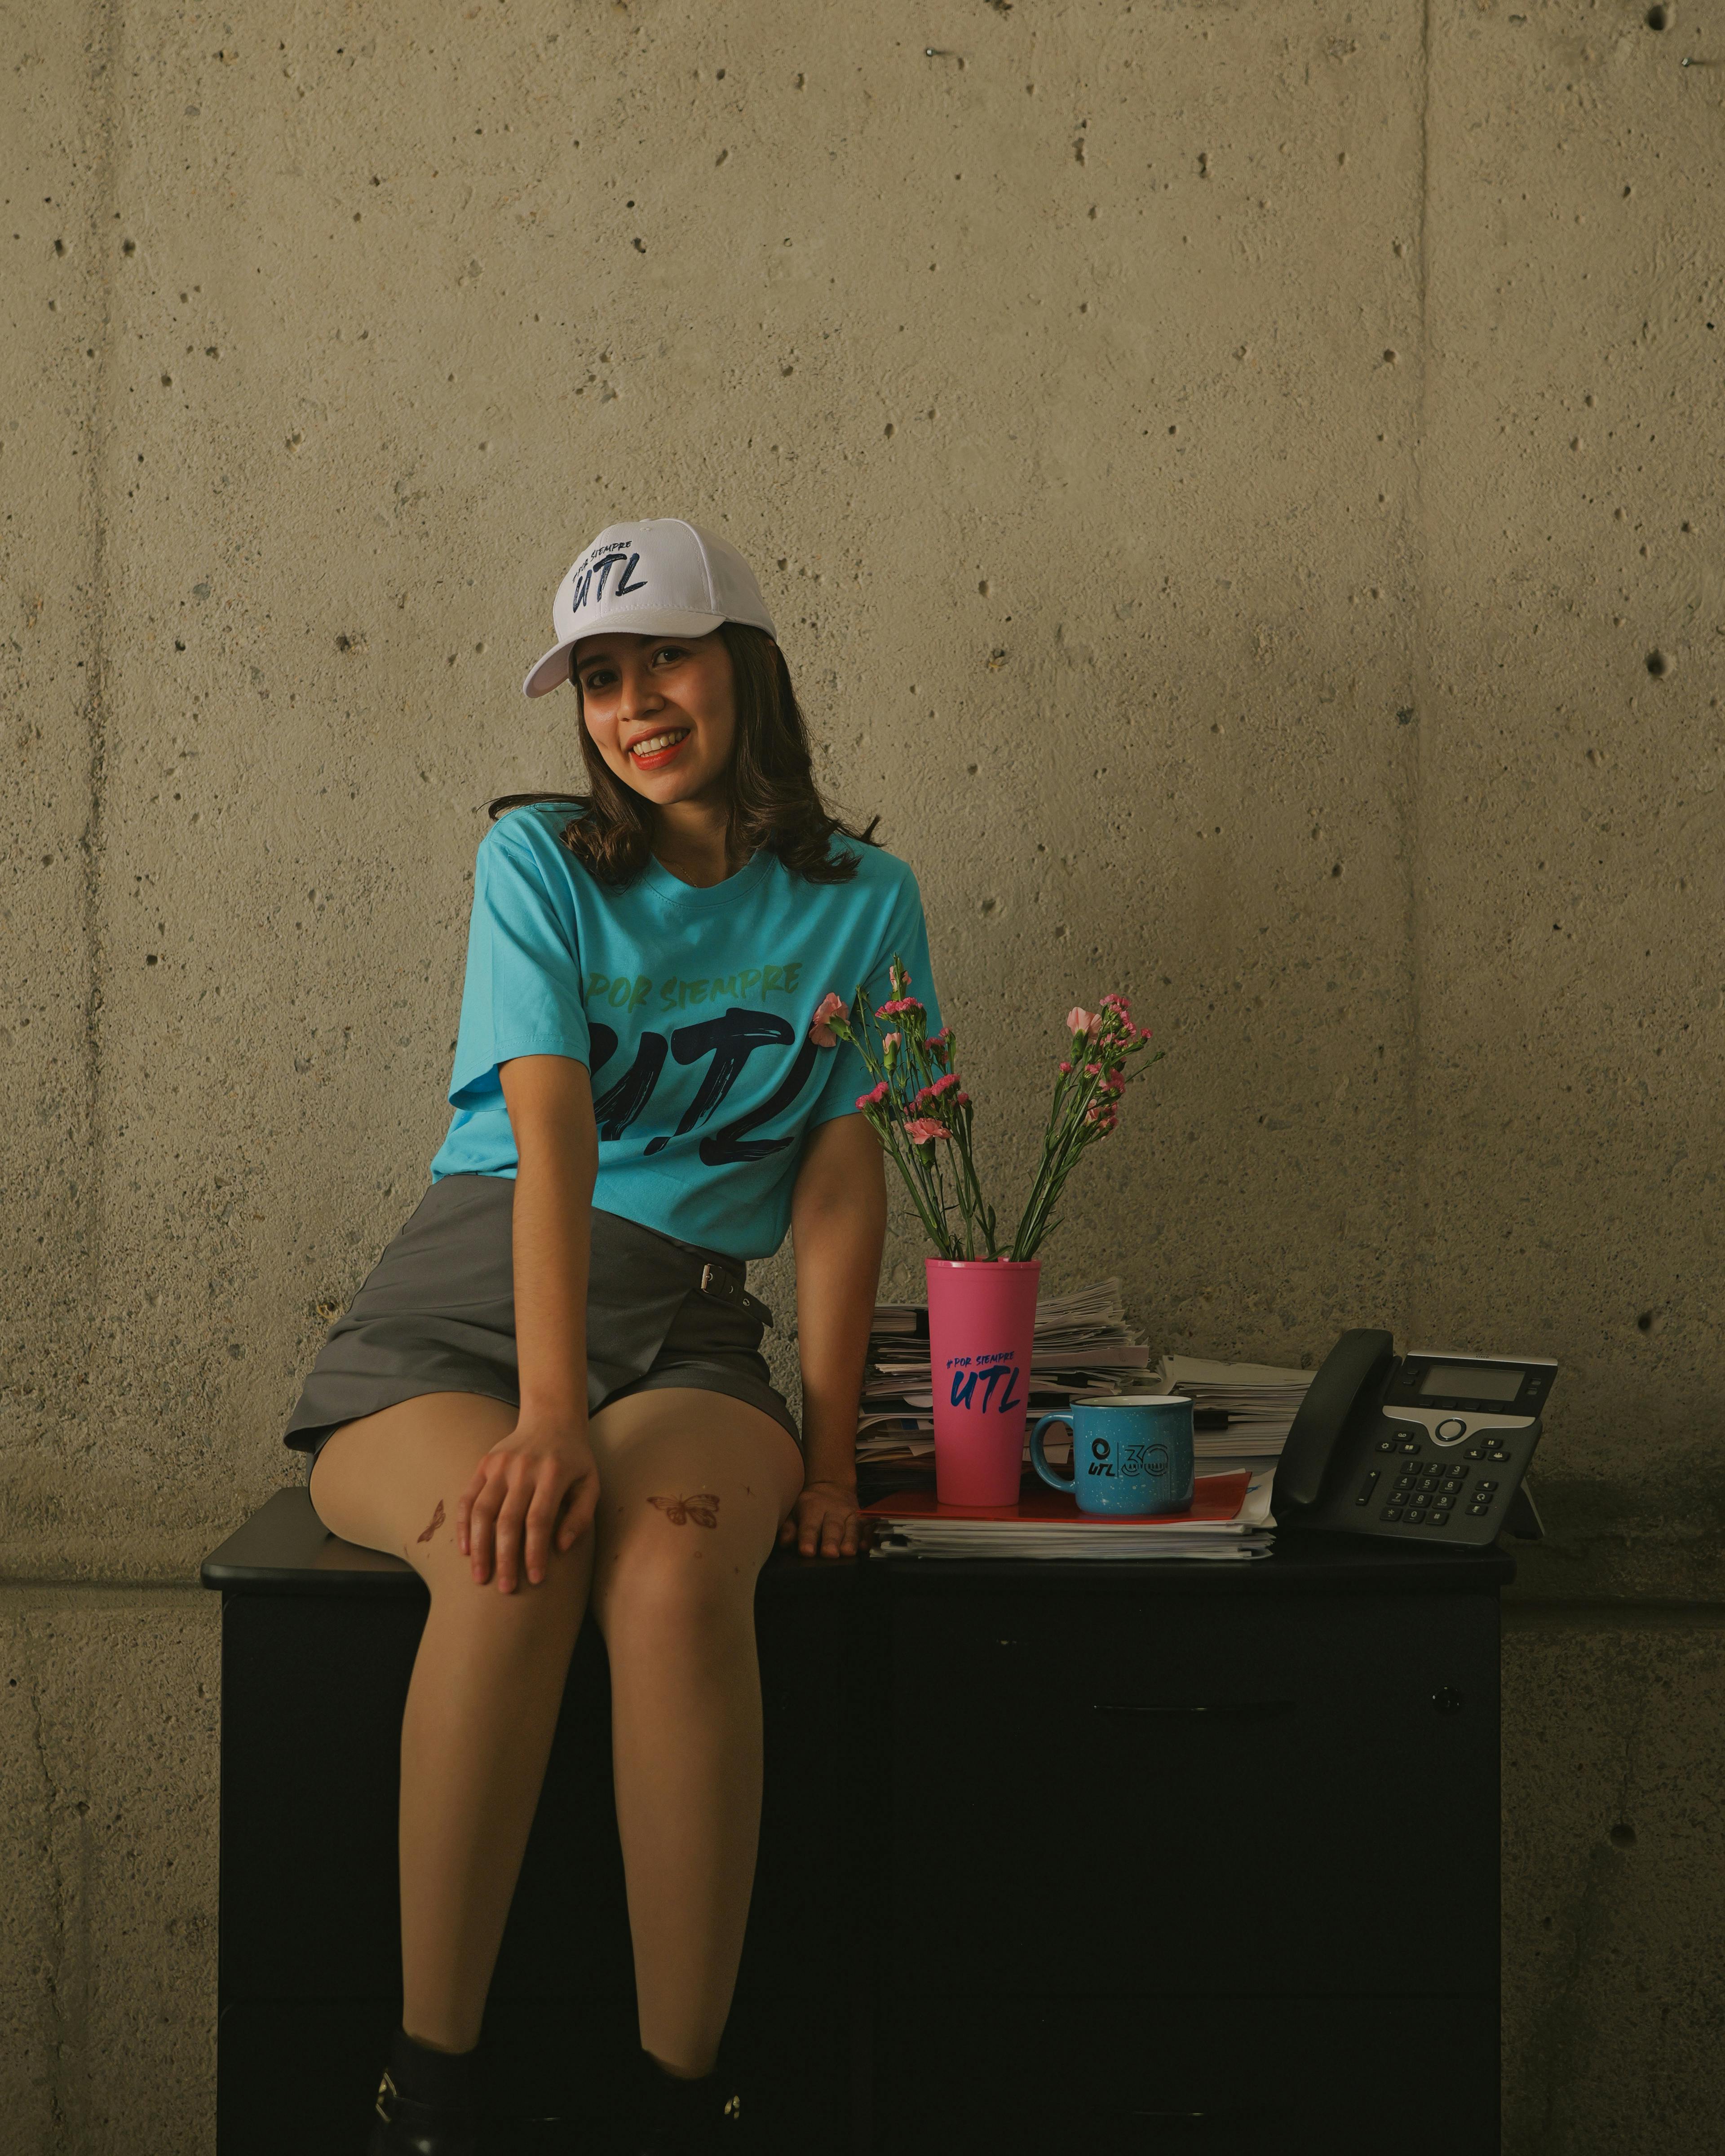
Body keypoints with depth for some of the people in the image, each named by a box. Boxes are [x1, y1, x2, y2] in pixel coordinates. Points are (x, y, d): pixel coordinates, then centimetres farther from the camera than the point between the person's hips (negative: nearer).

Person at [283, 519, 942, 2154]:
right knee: (515, 1553, -35)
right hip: (463, 1304, -1)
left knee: (678, 1561, -35)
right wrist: (552, 1411, -26)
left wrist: (825, 1448, -6)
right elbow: (553, 1135, -12)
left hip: (685, 1330, 1)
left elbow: (841, 1177, 4)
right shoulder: (539, 859, 2)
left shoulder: (860, 899, 9)